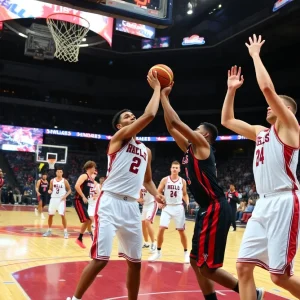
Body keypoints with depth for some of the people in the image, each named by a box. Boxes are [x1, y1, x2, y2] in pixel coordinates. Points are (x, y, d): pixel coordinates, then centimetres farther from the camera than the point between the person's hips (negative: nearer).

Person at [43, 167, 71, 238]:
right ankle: (49, 230, 22)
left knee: (62, 215, -11)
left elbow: (69, 190, 2)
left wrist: (65, 196, -14)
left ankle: (65, 231, -2)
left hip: (61, 199, -3)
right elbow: (51, 189, 12)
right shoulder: (52, 180, 4)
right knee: (50, 215, 7)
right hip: (53, 199, 3)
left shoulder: (65, 181, -4)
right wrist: (49, 191, -11)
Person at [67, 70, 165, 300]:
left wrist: (156, 194, 7)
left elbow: (147, 179, 27)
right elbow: (150, 115, -15)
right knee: (100, 258, -9)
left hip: (132, 206, 7)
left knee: (135, 261, 11)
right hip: (110, 203, -7)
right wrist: (157, 88, -3)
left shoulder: (146, 150, 19)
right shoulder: (119, 137, -3)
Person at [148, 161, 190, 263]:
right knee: (161, 229, -10)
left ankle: (186, 252, 21)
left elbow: (185, 194, 13)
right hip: (167, 207, -1)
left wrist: (187, 204, -3)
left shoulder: (183, 181, 2)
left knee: (181, 231, 4)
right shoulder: (165, 180, -3)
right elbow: (158, 192, 1)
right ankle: (158, 252, 6)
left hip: (178, 208, 1)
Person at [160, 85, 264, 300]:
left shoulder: (202, 144, -5)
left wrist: (163, 96, 0)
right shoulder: (190, 148, 17)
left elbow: (176, 122, -11)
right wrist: (165, 98, 18)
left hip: (216, 210, -10)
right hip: (207, 210, 10)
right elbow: (171, 127, 19)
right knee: (197, 262, 12)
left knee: (207, 266, -6)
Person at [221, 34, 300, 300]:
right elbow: (227, 120, 25)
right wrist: (232, 89, 20)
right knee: (243, 267, 2)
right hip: (264, 204, 8)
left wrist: (255, 56, -3)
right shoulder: (260, 132, 19)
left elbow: (267, 88, -14)